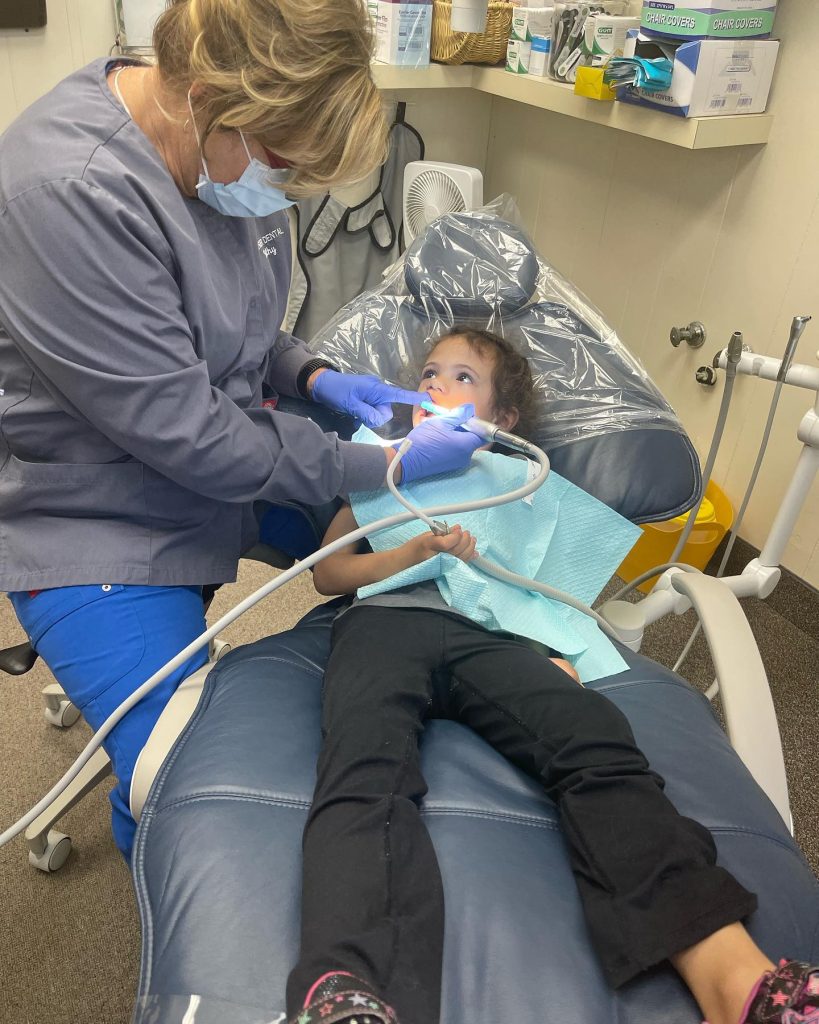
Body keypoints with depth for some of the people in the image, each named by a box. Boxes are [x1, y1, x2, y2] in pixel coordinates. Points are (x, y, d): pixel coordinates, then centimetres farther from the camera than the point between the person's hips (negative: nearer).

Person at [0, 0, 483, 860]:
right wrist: (382, 465, -23)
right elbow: (184, 432, -28)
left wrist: (314, 378, -6)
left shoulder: (228, 148, -5)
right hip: (100, 523, -7)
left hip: (230, 458, 8)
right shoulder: (70, 195, -31)